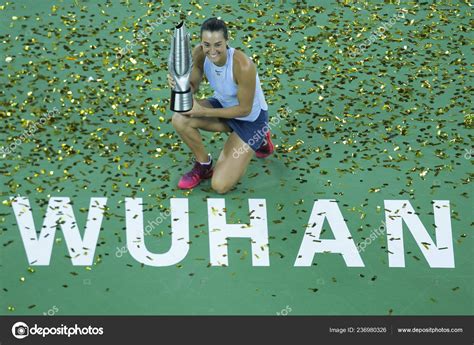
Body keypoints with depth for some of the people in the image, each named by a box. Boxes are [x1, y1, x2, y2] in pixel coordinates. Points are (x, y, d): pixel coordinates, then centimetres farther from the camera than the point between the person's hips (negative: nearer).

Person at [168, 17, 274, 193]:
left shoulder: (243, 66, -36)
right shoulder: (199, 53, -20)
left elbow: (244, 110, -25)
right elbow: (193, 86, -7)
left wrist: (203, 112, -27)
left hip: (251, 118, -5)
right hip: (223, 105, 5)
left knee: (220, 186, -11)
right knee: (180, 119, -26)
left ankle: (258, 140, 14)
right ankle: (203, 165, 3)